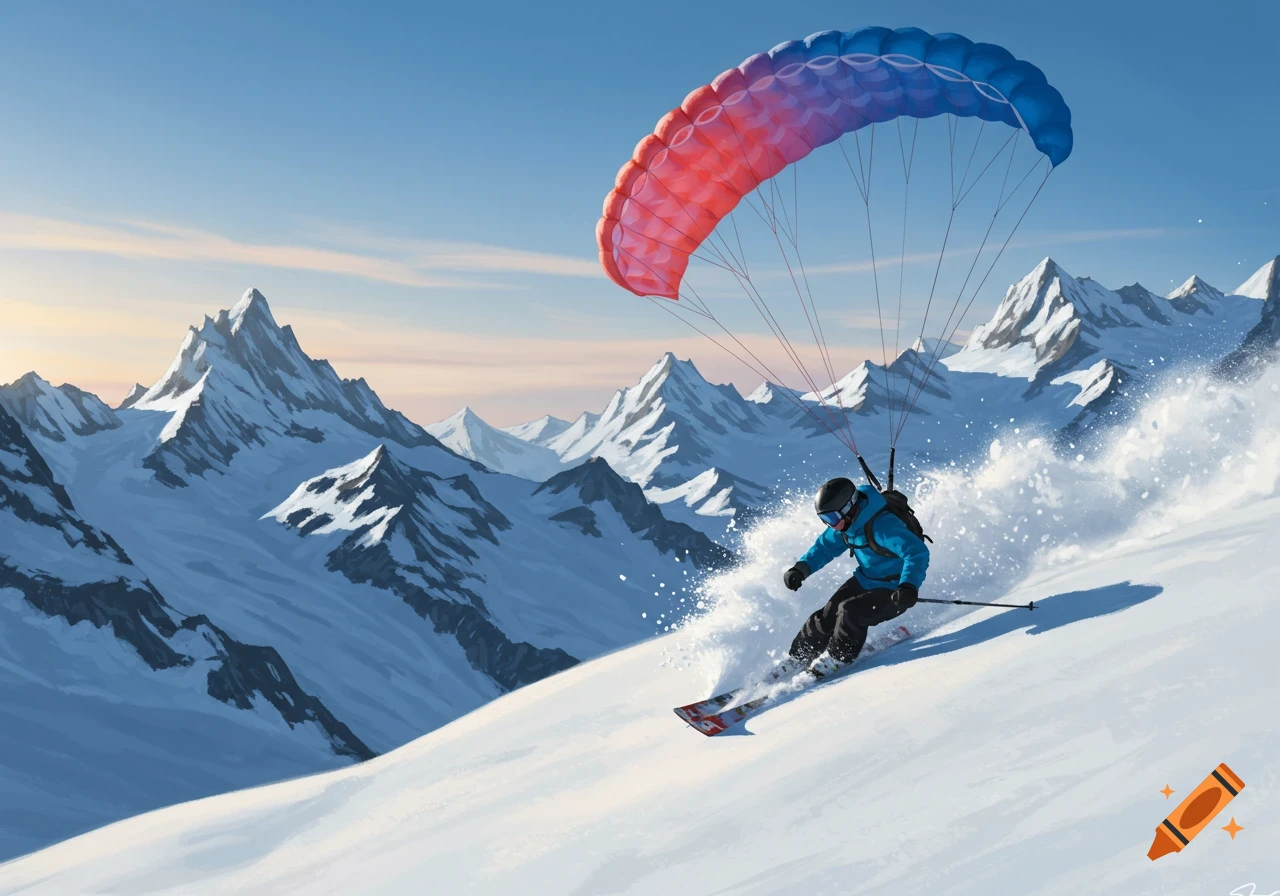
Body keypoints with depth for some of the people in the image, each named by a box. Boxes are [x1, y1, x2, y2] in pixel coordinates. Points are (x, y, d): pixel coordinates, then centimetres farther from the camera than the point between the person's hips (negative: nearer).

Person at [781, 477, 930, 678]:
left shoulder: (882, 526, -34)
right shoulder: (847, 521, -7)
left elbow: (917, 552, -41)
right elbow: (825, 547, 10)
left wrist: (909, 587, -56)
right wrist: (801, 569, -4)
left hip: (893, 591, -8)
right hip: (865, 580, 8)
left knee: (851, 613, -25)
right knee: (827, 617, 1)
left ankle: (833, 661, -1)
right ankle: (796, 661, 19)